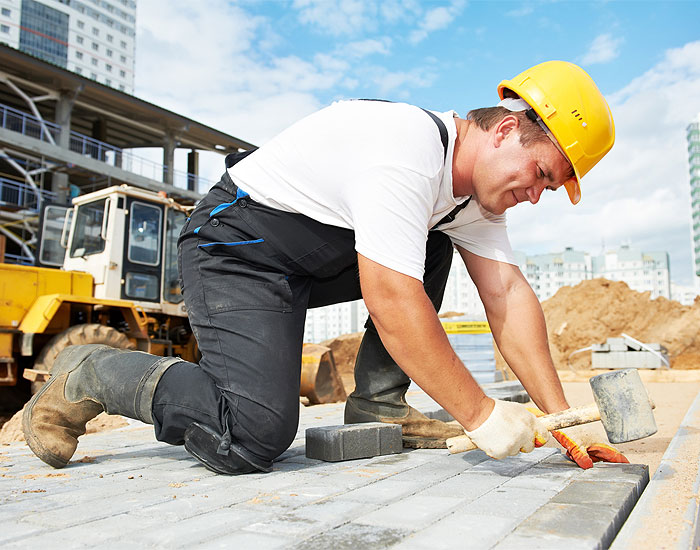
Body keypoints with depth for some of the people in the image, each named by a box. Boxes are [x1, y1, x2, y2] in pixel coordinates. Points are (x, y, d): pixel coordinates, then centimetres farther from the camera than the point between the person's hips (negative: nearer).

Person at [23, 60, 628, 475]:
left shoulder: (476, 184, 4)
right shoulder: (408, 149, -26)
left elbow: (507, 293, 0)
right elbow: (391, 300, -32)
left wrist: (559, 414, -5)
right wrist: (482, 414, -24)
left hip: (320, 258, 9)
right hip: (237, 249, -9)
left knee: (432, 247, 6)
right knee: (254, 437, -23)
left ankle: (377, 403, 4)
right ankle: (89, 377, -2)